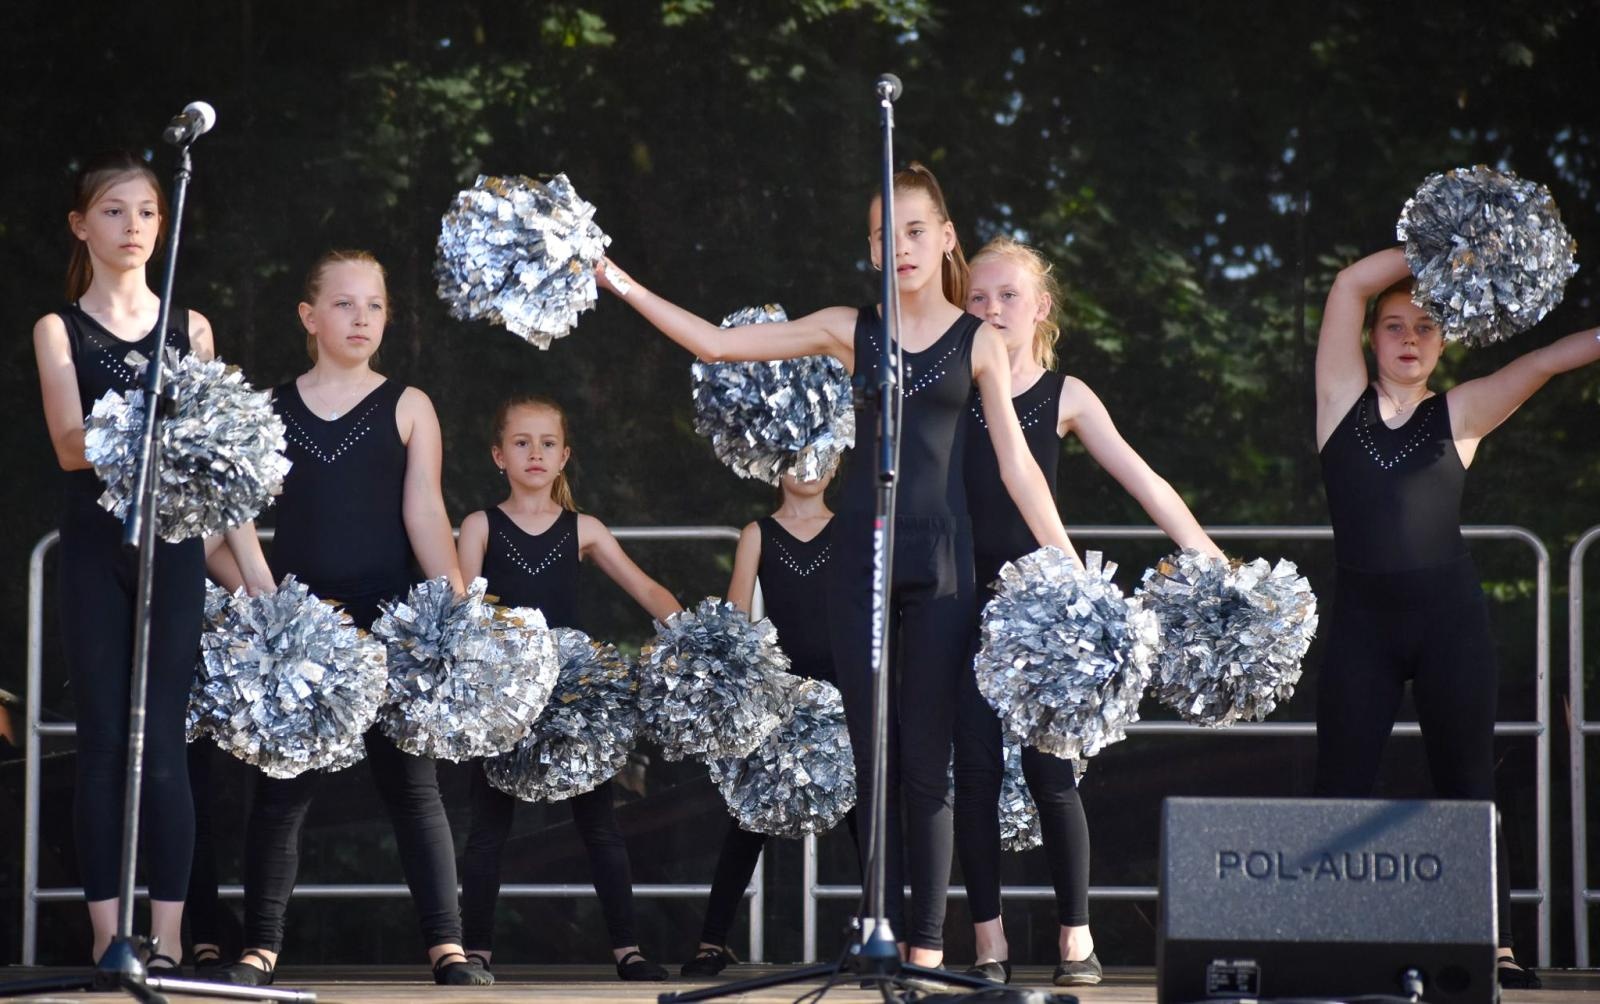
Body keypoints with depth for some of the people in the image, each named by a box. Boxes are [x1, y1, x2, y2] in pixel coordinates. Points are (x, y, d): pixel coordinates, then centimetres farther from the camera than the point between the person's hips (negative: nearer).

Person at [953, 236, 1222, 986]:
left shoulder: (1064, 398, 4)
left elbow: (1142, 481, 3)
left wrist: (1208, 557, -3)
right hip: (969, 598, 1)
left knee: (1051, 774, -3)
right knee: (975, 772, 0)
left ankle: (1076, 937, 9)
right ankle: (989, 943, 8)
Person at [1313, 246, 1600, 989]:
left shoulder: (1459, 414, 6)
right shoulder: (1343, 398, 7)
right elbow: (1351, 284, 0)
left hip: (1449, 618, 0)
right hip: (1361, 619, 0)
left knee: (1467, 786, 2)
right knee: (1342, 788, 0)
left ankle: (1496, 947, 2)